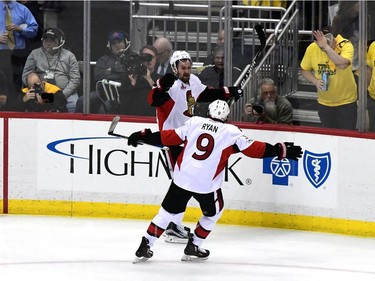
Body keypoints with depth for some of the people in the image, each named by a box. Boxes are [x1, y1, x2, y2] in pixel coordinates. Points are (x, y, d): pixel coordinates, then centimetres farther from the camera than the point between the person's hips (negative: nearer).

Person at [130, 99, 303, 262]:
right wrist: (281, 151, 5)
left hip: (182, 177, 3)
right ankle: (192, 248, 25)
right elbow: (253, 149, -1)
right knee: (213, 213, 24)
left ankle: (145, 246, 11)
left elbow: (170, 137, 9)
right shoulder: (231, 132, -1)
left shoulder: (194, 122, 6)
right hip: (207, 184, -3)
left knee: (169, 211, 15)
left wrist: (147, 136, 21)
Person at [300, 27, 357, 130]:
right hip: (324, 103, 3)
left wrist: (326, 47, -44)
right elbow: (305, 70, 4)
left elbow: (343, 65, -41)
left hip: (346, 102, -3)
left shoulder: (345, 45, -21)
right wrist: (315, 81, -15)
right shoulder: (312, 48, -11)